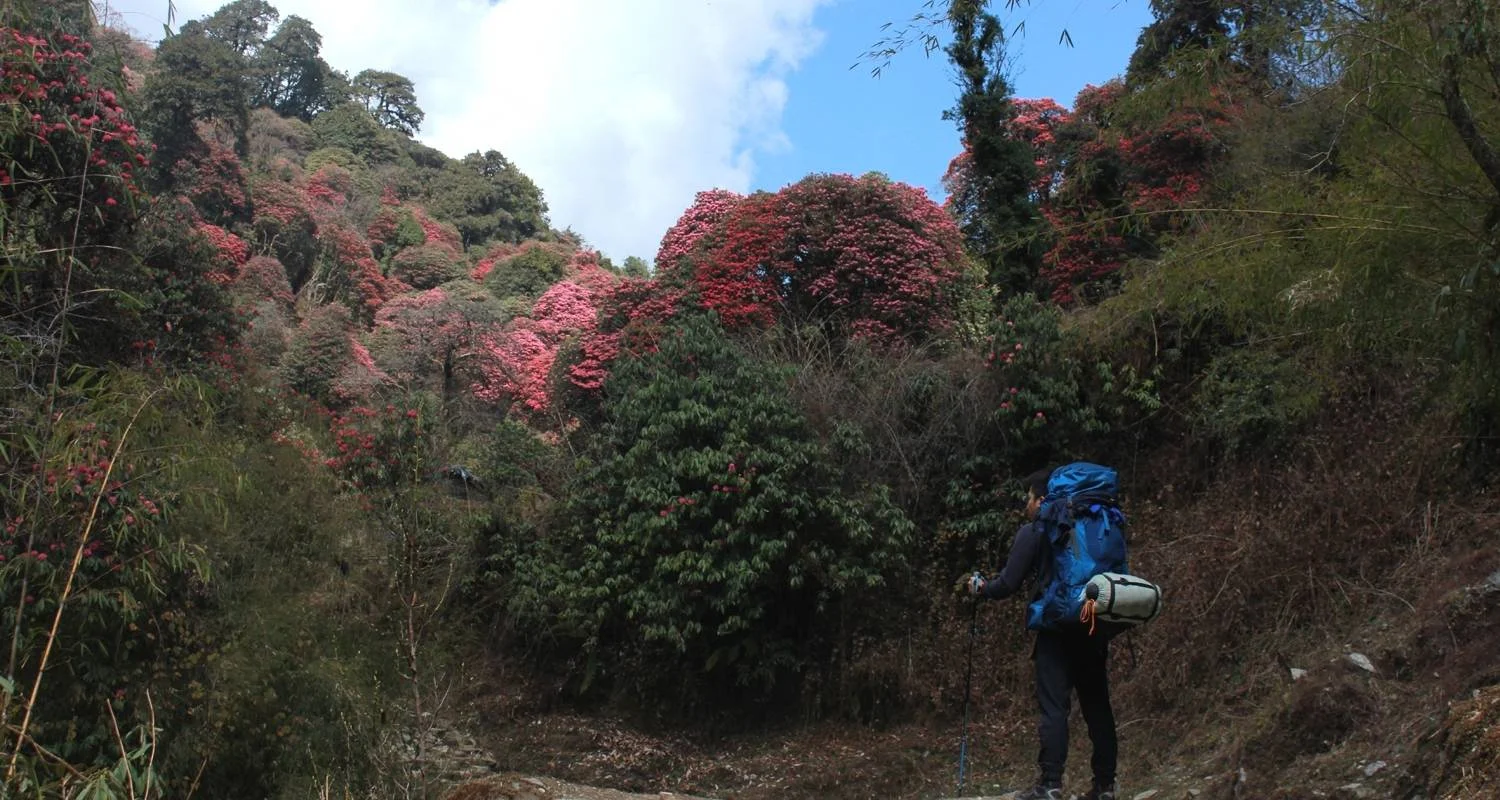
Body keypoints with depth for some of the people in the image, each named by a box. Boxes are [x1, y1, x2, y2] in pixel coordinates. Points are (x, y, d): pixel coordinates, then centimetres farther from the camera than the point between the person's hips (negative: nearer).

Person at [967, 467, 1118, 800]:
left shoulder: (1033, 532, -1)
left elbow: (1008, 584, -2)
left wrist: (981, 586, 16)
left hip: (1057, 630, -5)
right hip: (1094, 628, 5)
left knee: (1054, 707, -5)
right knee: (1097, 706, 8)